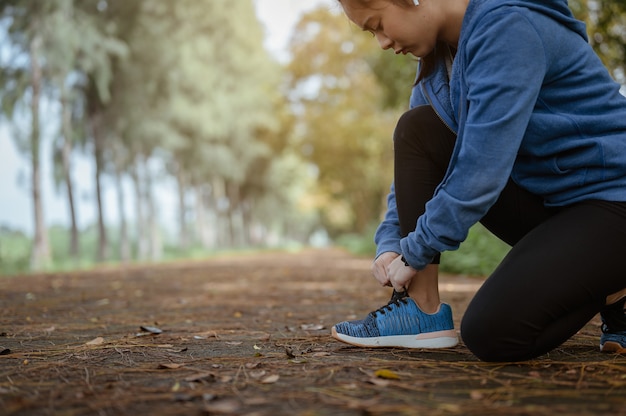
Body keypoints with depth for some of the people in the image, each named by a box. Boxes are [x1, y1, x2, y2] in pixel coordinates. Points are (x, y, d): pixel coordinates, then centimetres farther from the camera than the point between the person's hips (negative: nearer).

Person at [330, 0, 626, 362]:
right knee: (417, 131, -6)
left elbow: (480, 171, -27)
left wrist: (415, 252, -17)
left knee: (492, 333, -24)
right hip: (545, 197, 8)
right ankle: (421, 310, -6)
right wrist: (390, 243, 0)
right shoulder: (440, 58, 5)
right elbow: (412, 164, 12)